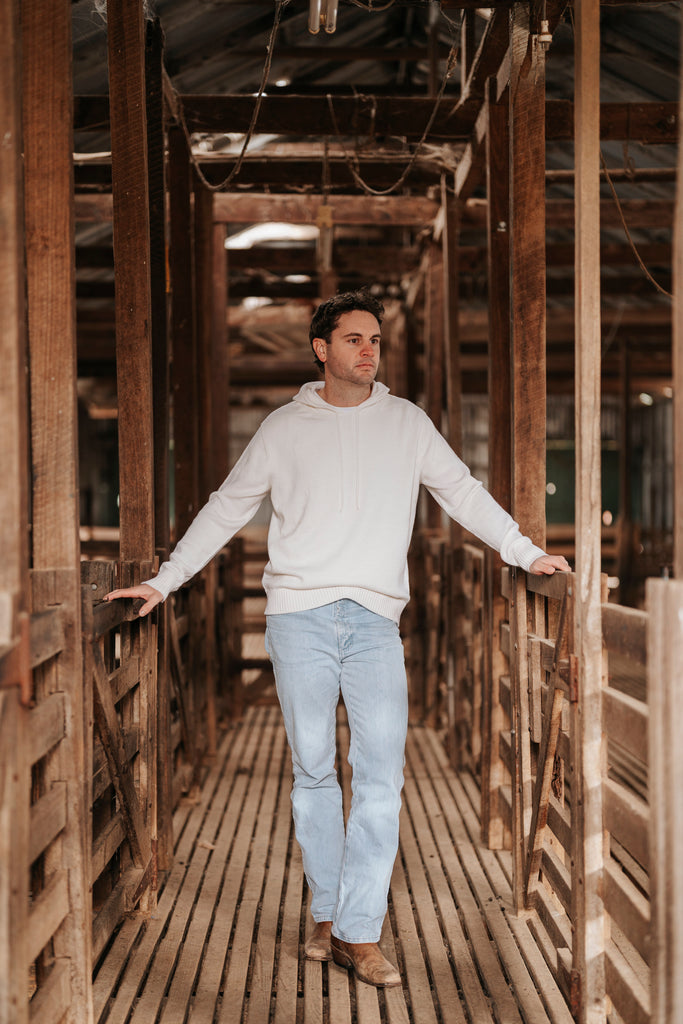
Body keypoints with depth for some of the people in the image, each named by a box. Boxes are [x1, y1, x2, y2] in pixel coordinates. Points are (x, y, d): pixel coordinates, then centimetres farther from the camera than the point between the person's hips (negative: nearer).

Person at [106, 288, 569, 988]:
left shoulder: (407, 423, 11)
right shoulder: (284, 427, 9)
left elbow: (462, 491, 16)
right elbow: (226, 509, 14)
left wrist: (525, 552, 7)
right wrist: (165, 580, 11)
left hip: (376, 620, 0)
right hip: (300, 615, 0)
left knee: (382, 772, -10)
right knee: (313, 771, 3)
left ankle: (360, 933, -8)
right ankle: (327, 914, 16)